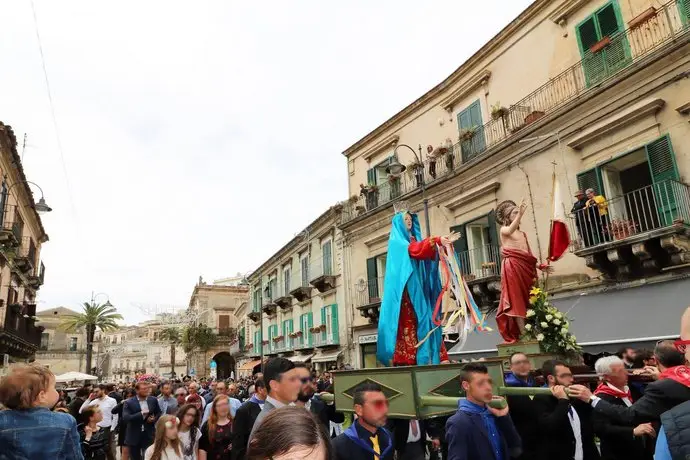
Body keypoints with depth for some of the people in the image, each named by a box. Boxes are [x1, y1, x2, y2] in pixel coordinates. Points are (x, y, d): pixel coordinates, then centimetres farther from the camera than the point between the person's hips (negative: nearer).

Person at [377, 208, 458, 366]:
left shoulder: (415, 239, 24)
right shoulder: (396, 241, 1)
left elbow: (431, 254, 10)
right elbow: (414, 250, -19)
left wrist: (444, 243, -5)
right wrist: (436, 240, -27)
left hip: (418, 289, 8)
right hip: (405, 290, -8)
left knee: (422, 321, 1)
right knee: (407, 323, -13)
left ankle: (423, 359, 1)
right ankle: (404, 360, -14)